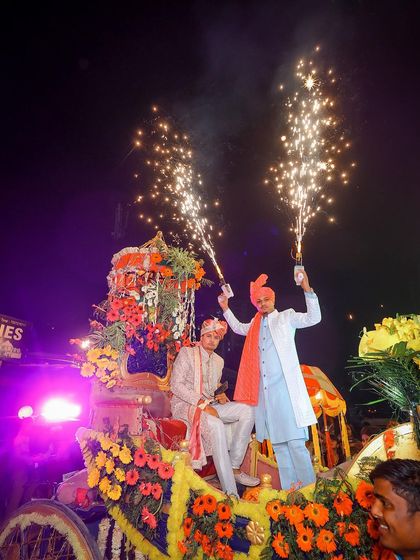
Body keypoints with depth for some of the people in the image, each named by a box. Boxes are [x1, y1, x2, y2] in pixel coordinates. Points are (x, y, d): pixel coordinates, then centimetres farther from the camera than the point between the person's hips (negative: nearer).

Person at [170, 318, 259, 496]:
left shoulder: (218, 361, 14)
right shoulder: (186, 353, -6)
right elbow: (176, 385, -14)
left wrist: (221, 396, -1)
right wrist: (202, 404, -22)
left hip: (209, 405, 7)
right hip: (185, 404, -7)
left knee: (247, 410, -13)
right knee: (217, 425, -35)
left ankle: (234, 467, -11)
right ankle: (230, 492, -31)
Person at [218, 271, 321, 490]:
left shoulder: (287, 317, 5)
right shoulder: (256, 324, 18)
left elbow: (313, 317, -8)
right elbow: (238, 328, 35)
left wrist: (307, 290, -18)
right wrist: (225, 308, 30)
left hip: (285, 388, -5)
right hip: (265, 390, 5)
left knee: (295, 441, -7)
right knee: (277, 442, 10)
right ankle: (288, 489, 18)